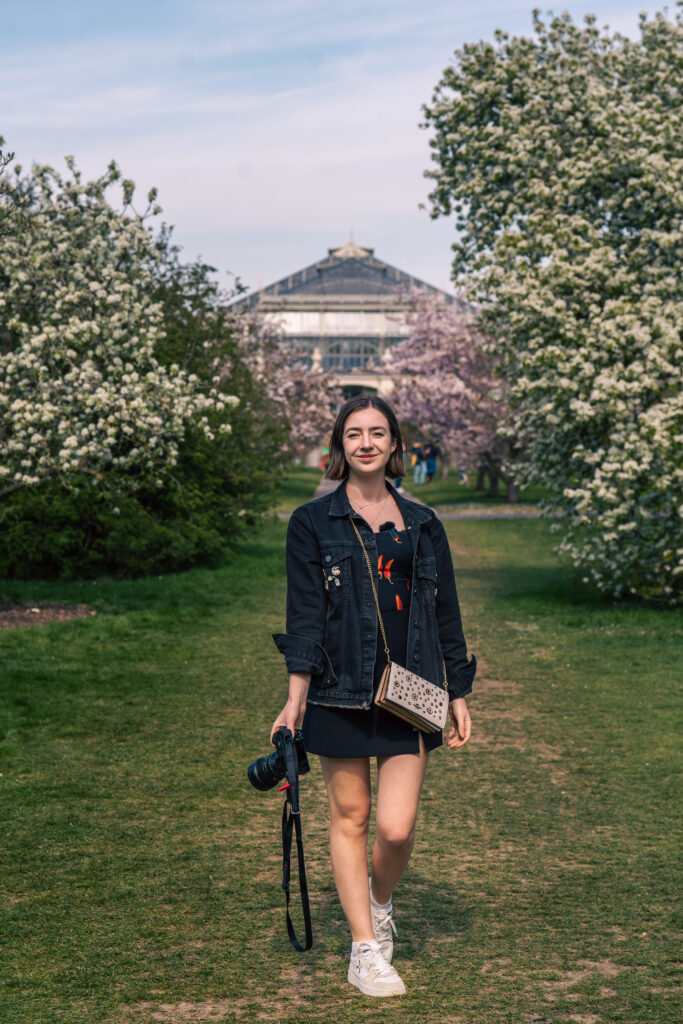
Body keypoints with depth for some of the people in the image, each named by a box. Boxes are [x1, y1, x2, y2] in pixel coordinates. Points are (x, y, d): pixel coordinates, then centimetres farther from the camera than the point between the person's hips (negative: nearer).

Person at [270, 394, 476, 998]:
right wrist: (296, 698, -10)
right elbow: (304, 615, -2)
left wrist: (459, 694, 12)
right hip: (341, 692, -1)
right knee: (349, 817, 5)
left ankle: (381, 904, 27)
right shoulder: (313, 524, 2)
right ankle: (365, 950, 17)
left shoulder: (423, 525, 10)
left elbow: (445, 614, 14)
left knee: (397, 826, -5)